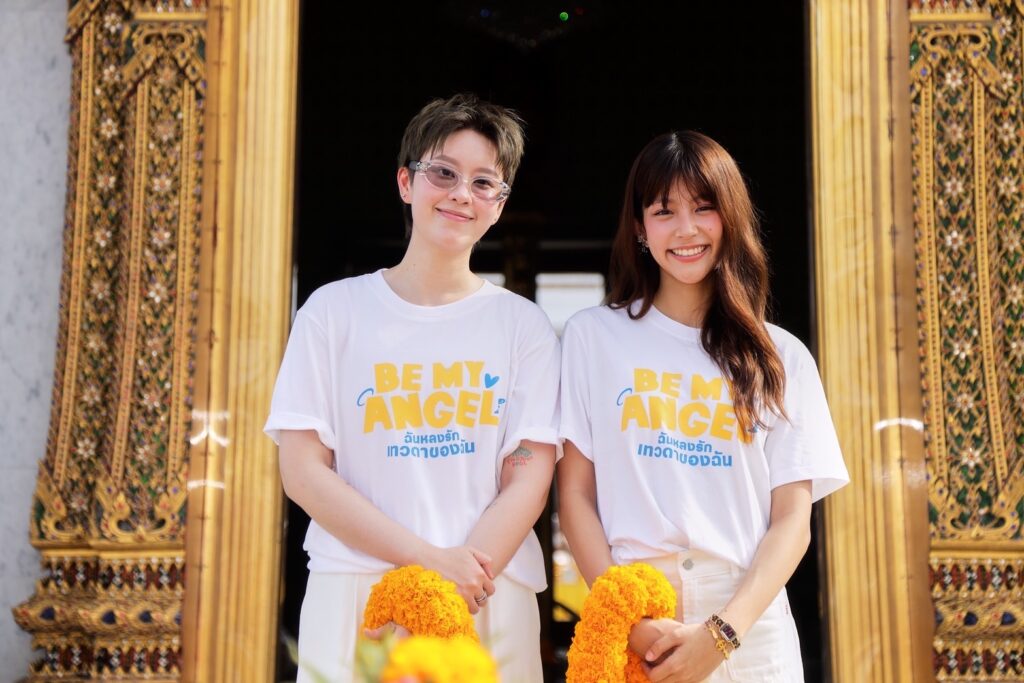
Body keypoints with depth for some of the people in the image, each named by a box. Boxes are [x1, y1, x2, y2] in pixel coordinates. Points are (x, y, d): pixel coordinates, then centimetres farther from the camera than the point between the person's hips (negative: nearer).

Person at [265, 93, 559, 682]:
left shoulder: (524, 325, 7)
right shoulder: (335, 310, 4)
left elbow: (531, 477, 0)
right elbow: (303, 470, -3)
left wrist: (460, 581, -16)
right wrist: (430, 560, -13)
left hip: (490, 600, 1)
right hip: (353, 589, 0)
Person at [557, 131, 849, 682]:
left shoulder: (782, 359, 6)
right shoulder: (593, 337, 4)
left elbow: (793, 519, 1)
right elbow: (575, 496, 1)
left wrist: (723, 633, -13)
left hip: (750, 629, 1)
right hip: (630, 622, -1)